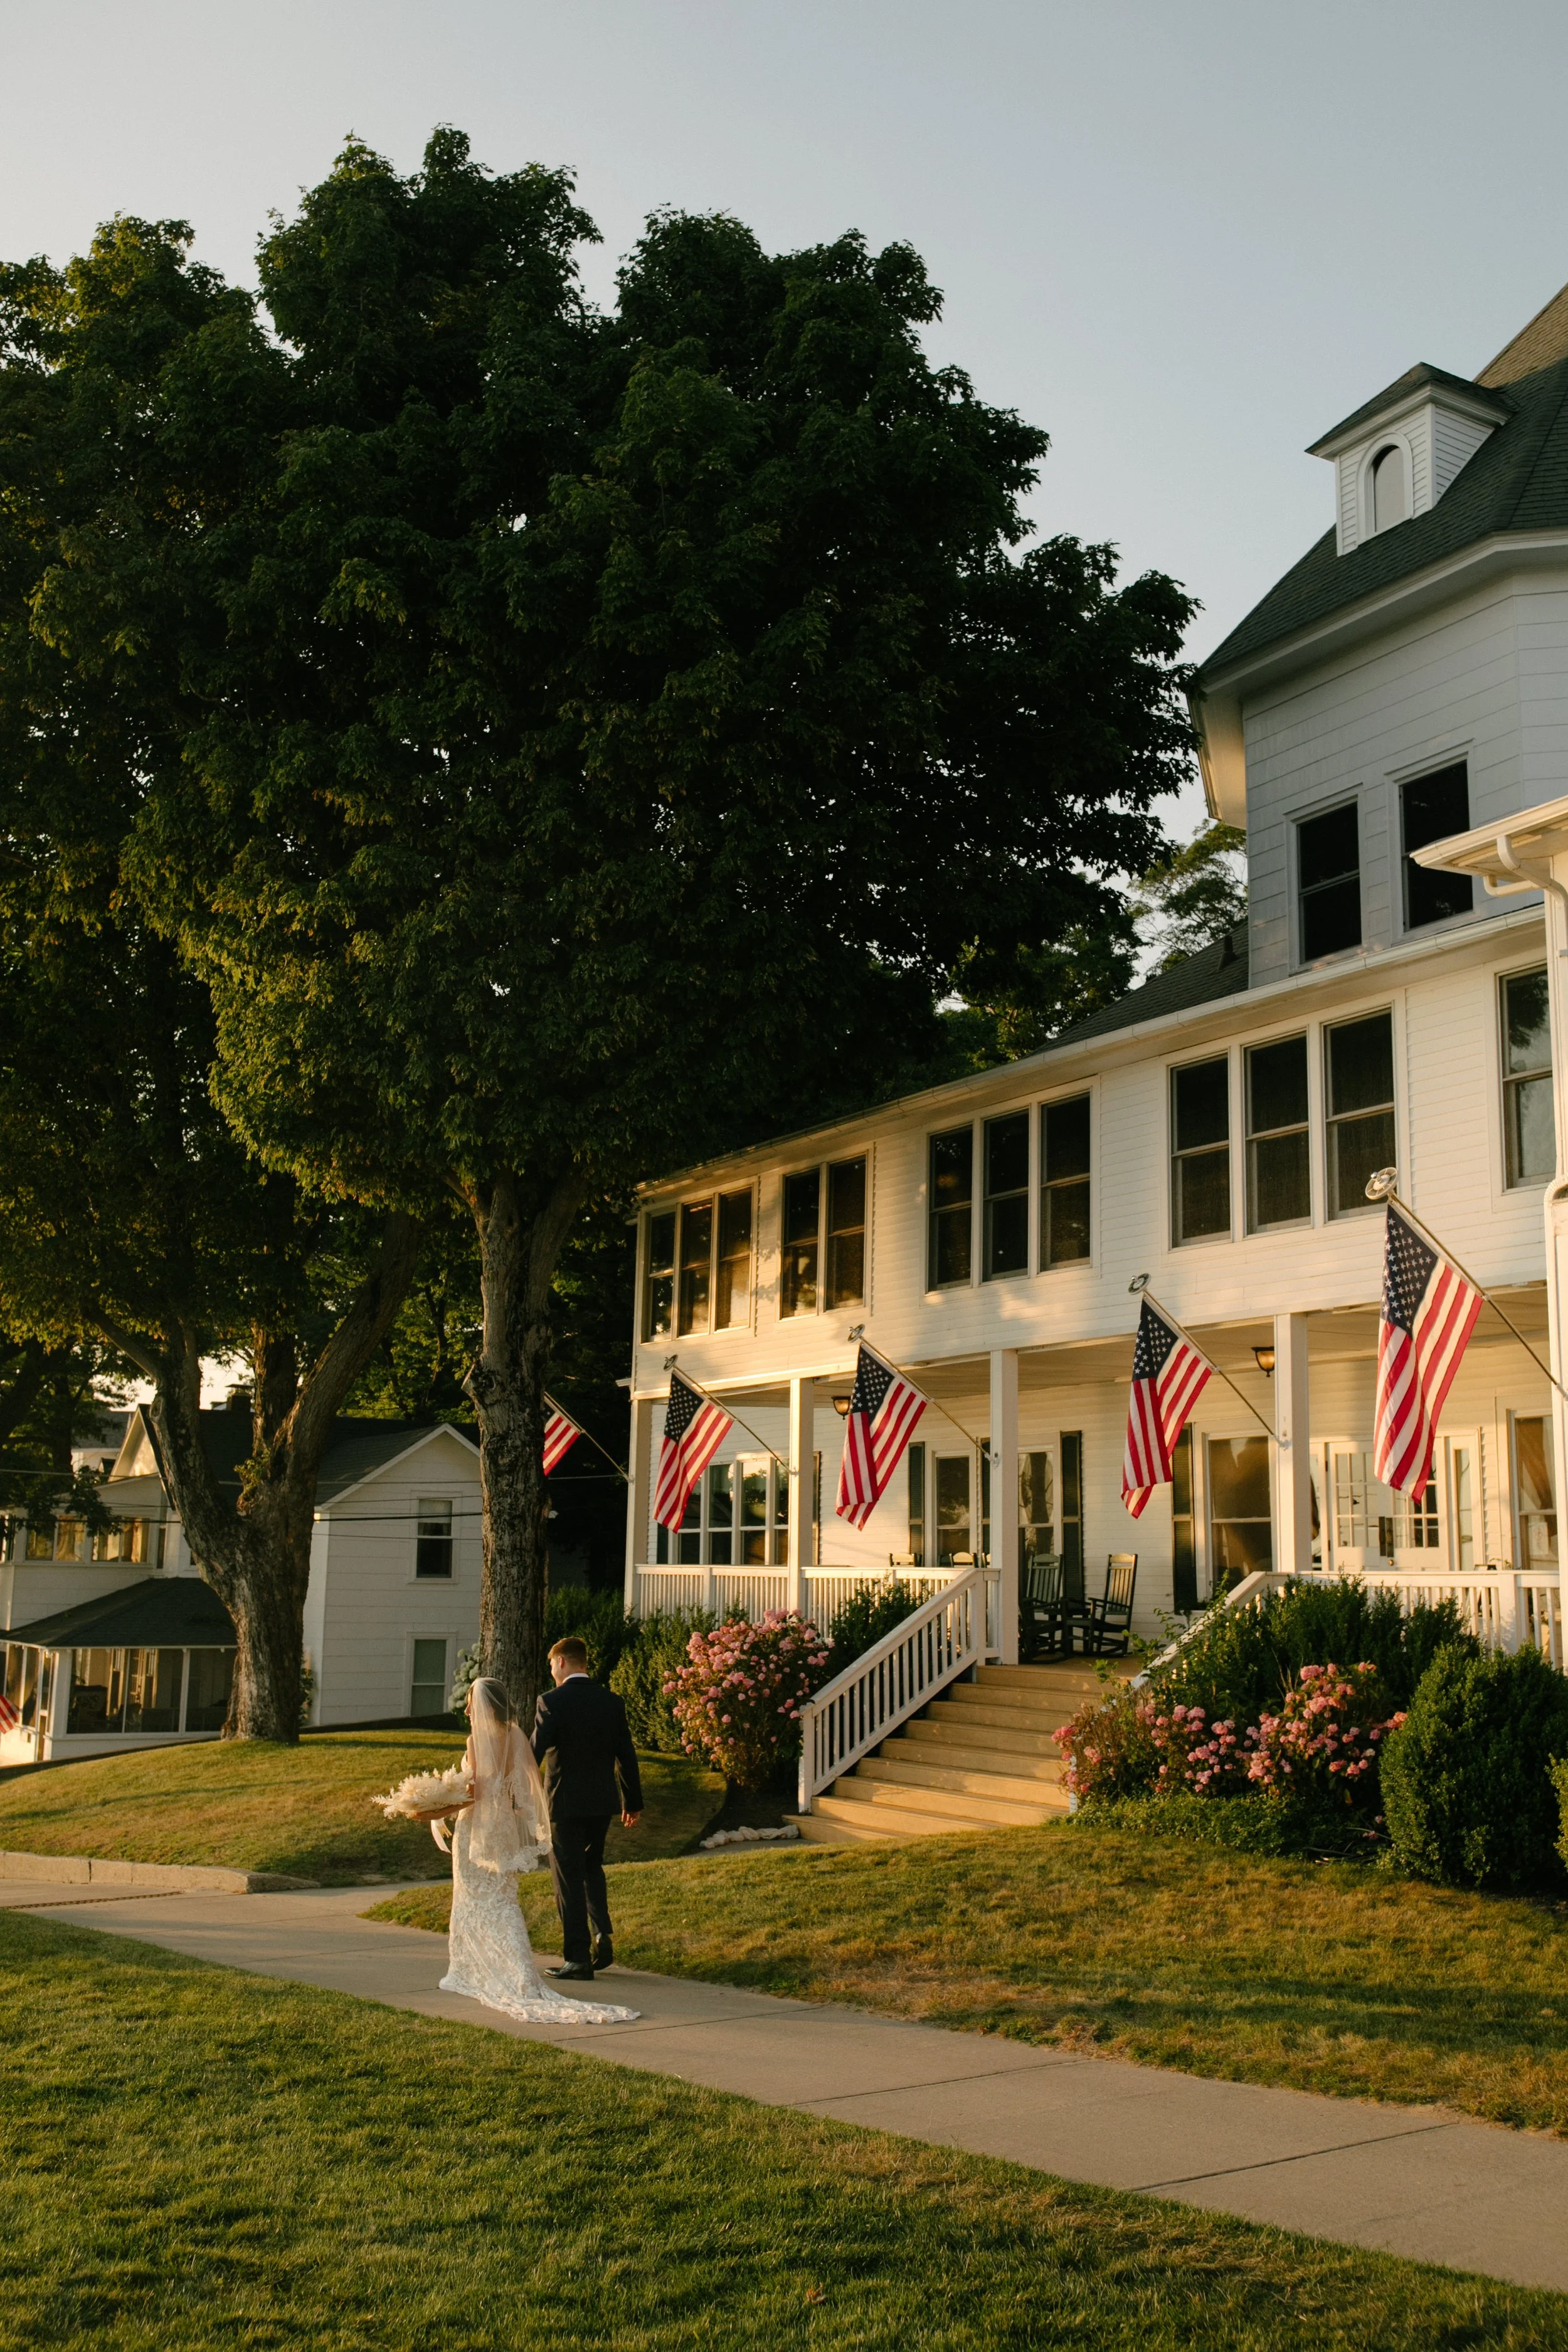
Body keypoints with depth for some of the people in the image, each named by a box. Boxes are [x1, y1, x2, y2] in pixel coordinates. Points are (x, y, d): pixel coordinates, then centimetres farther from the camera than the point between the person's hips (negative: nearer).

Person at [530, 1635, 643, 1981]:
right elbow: (626, 1755, 7)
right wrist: (632, 1801, 16)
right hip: (602, 1801, 5)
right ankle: (602, 1934, 6)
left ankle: (578, 1959, 6)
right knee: (592, 1866, 23)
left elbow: (534, 1753, -17)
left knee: (569, 1878, 3)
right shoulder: (611, 1702, 3)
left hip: (565, 1803, -5)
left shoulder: (552, 1702, -12)